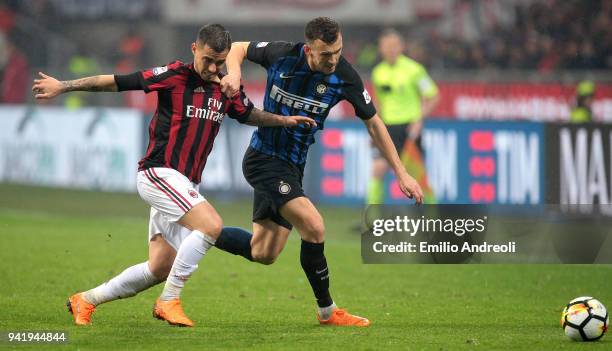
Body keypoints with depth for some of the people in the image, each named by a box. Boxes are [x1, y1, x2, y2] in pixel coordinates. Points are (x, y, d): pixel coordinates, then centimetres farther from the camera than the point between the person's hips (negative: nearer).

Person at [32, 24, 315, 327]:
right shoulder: (174, 75, -10)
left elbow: (249, 115, 29)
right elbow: (116, 82, -7)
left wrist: (284, 120, 14)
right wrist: (64, 86, -8)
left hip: (185, 185, 8)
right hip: (159, 173, -8)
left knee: (159, 268, 7)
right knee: (211, 225, -27)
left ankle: (85, 301, 22)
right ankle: (169, 301, -16)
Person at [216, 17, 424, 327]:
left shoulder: (345, 77, -12)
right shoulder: (281, 55, -18)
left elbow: (373, 123, 0)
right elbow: (238, 48, 2)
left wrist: (401, 173, -2)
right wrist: (234, 73, -20)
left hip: (292, 167, 5)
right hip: (264, 159, -5)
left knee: (263, 254, 9)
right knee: (314, 228, -19)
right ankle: (327, 311, -3)